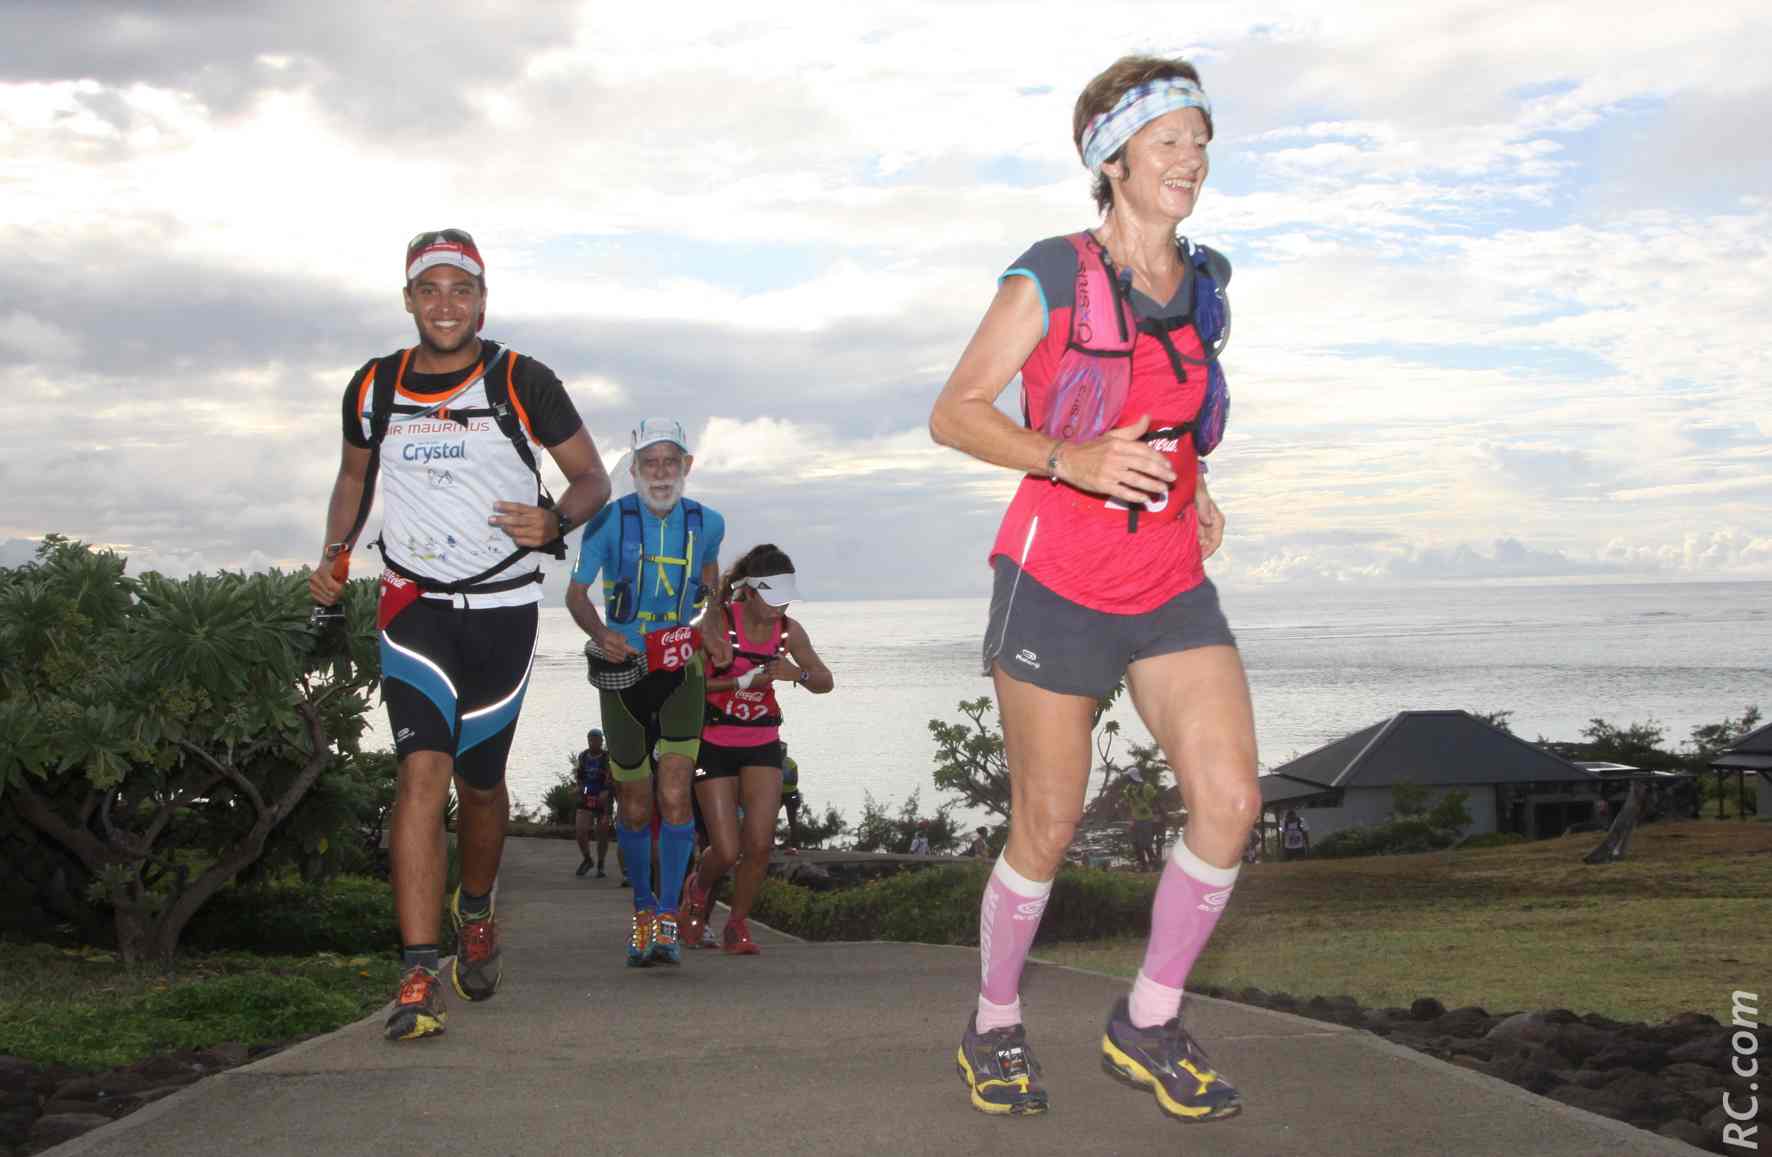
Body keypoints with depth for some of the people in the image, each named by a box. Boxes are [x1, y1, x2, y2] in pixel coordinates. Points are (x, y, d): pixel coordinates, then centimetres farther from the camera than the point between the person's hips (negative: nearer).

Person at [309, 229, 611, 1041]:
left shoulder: (521, 383, -6)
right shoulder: (374, 389, 2)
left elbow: (592, 477, 0)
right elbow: (354, 474, 20)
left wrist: (555, 523, -21)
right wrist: (333, 556, 5)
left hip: (502, 609, 0)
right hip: (414, 604, 0)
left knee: (479, 783, 12)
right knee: (422, 772, -16)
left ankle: (475, 914, 42)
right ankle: (419, 976, -17)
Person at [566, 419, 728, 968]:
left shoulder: (707, 523, -3)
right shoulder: (610, 521, -11)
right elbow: (576, 592, -6)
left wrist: (712, 629, 5)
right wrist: (600, 633, -25)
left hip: (679, 669, 1)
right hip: (623, 670, 0)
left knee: (674, 798, -15)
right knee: (635, 809, 7)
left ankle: (668, 919, -6)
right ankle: (642, 910, 28)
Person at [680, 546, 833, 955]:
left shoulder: (788, 630, -2)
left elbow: (826, 682, 5)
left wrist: (798, 674, -16)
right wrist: (743, 682, -25)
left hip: (762, 745, 3)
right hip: (714, 743, -3)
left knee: (759, 844, -12)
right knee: (726, 851, -6)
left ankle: (737, 924, 11)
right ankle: (699, 887, 30)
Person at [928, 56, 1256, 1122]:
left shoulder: (1204, 284, 10)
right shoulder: (1054, 278, -7)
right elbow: (955, 413, -8)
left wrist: (1193, 490, 9)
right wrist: (1071, 460, -23)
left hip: (1171, 590, 5)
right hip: (1057, 584, -5)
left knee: (1231, 800, -11)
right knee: (1047, 831, 2)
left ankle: (1148, 1024, 8)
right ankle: (995, 1028, 26)